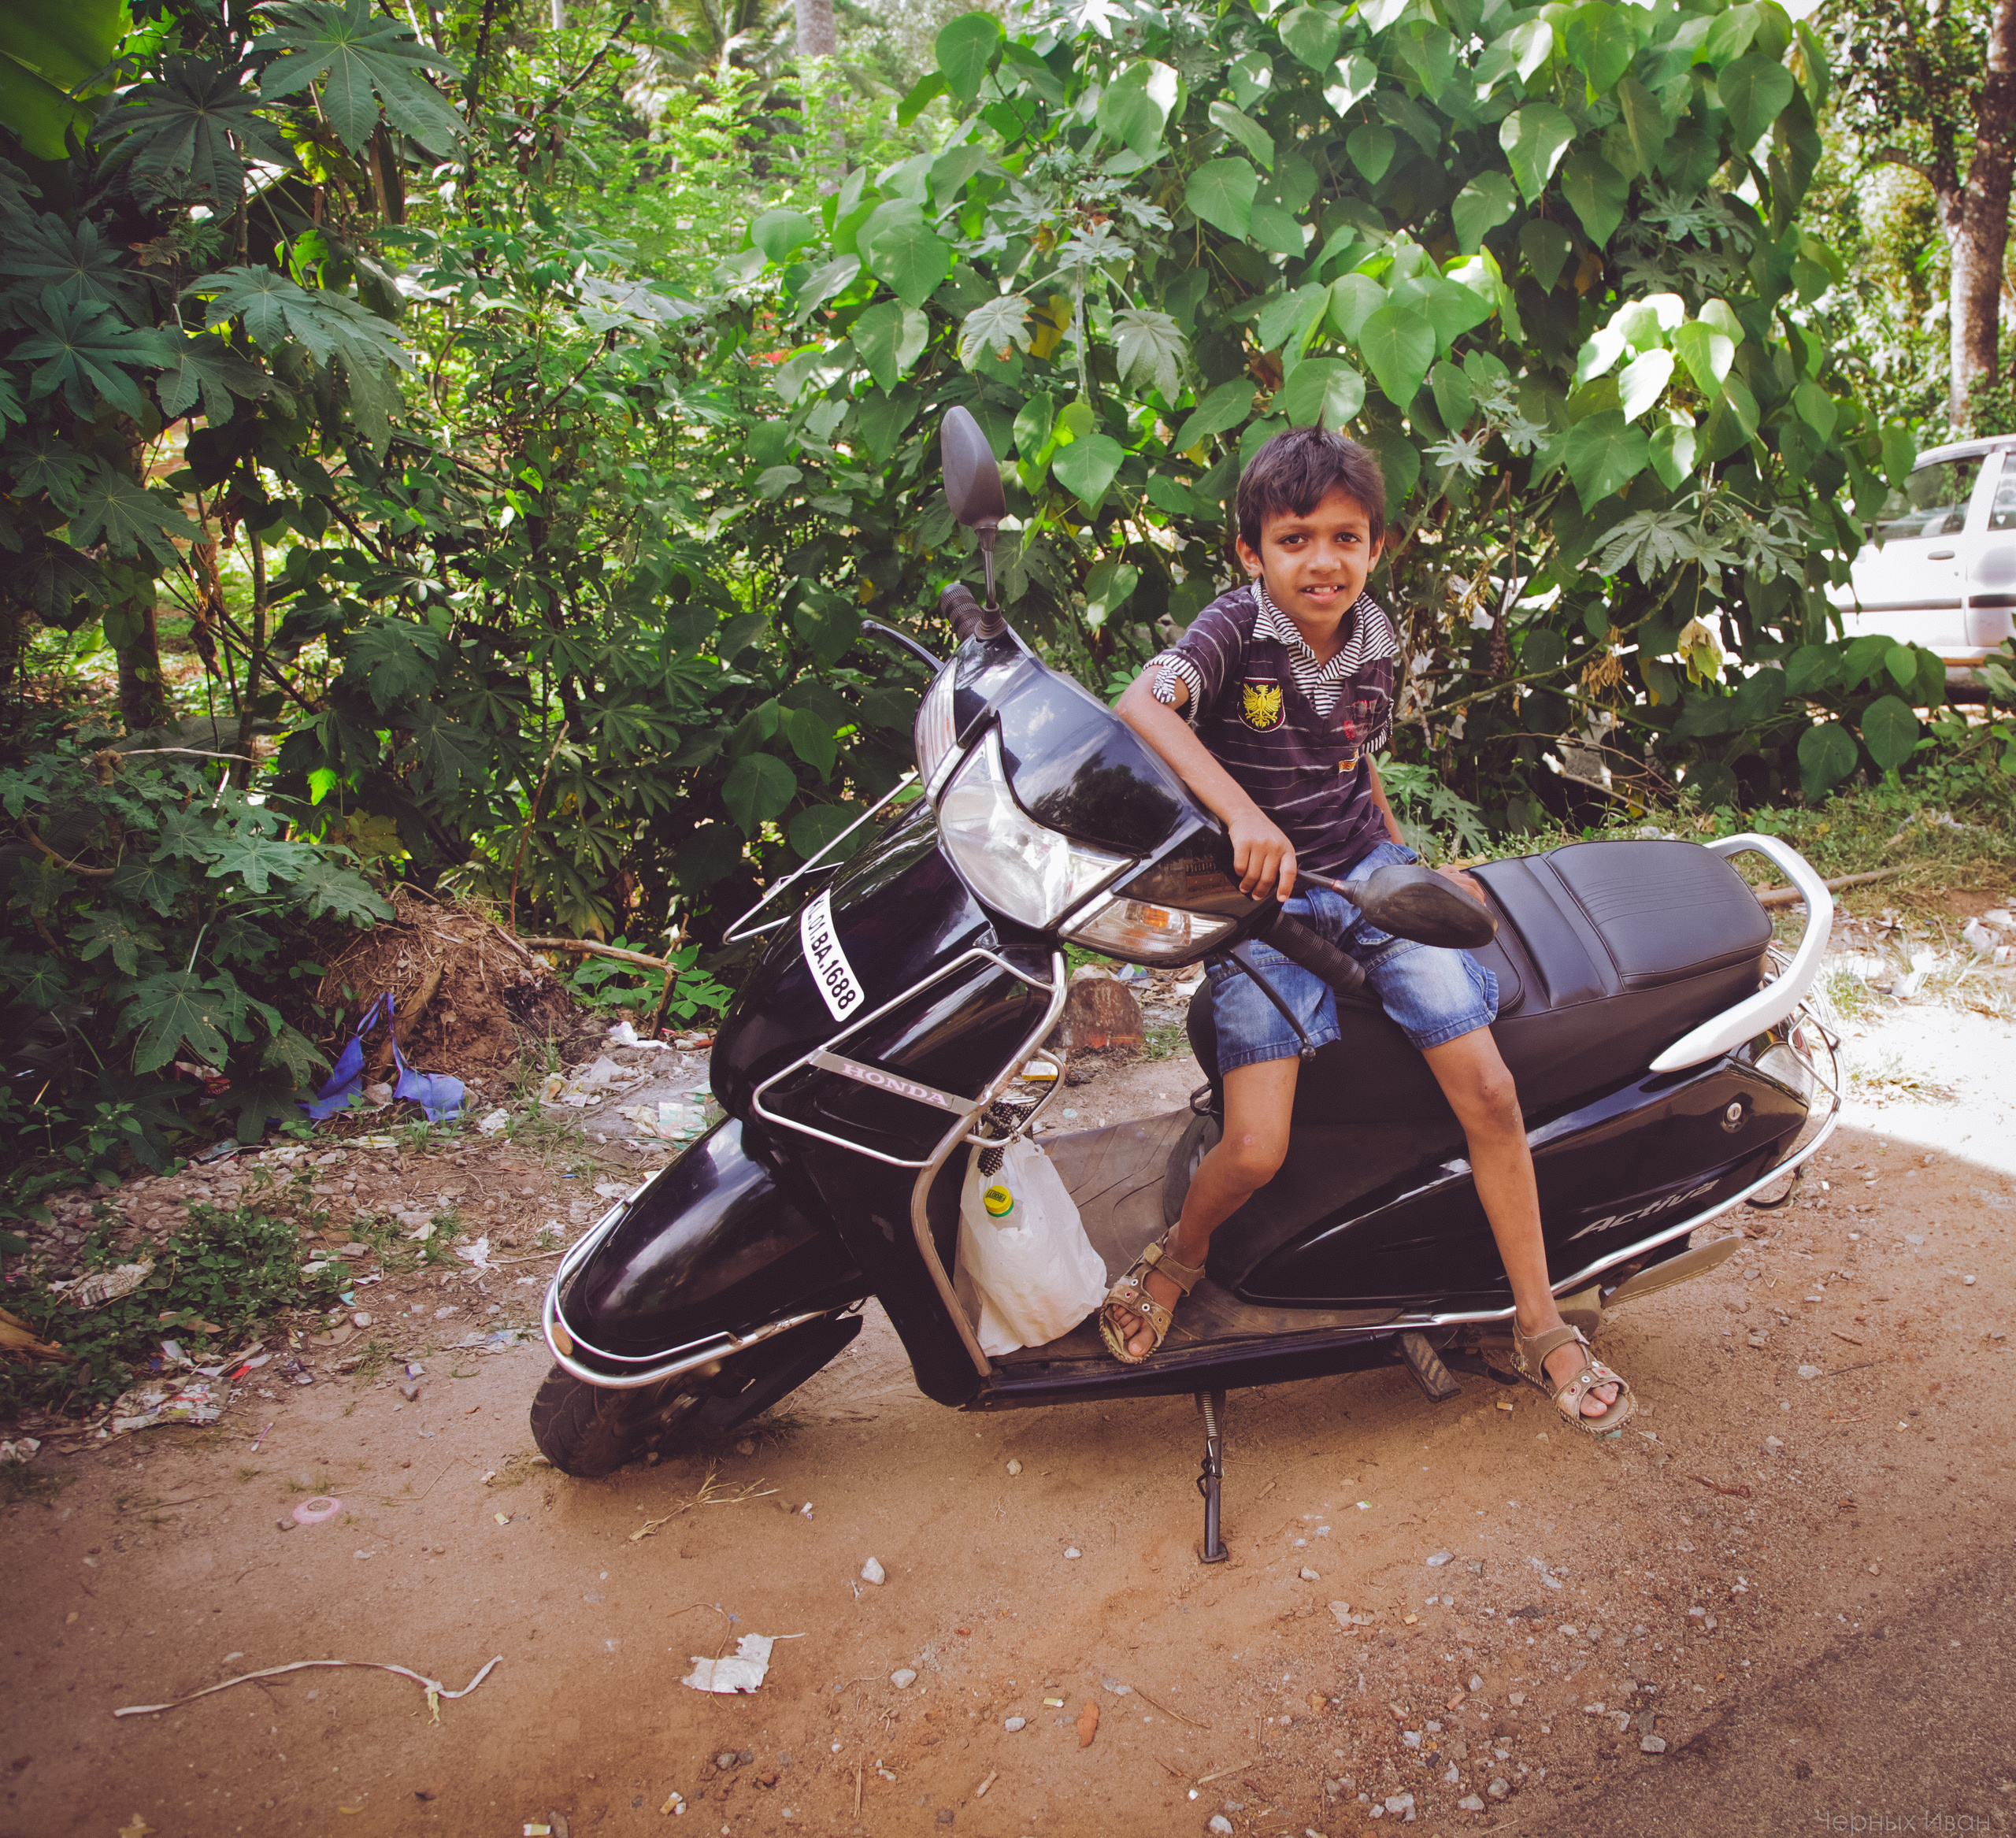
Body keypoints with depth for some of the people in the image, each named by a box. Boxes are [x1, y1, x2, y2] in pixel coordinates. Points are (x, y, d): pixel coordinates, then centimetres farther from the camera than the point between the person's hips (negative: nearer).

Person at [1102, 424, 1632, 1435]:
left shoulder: (1373, 642, 6)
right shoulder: (1235, 628, -12)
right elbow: (1142, 704, -33)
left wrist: (1414, 866, 18)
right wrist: (1244, 816, -43)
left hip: (1367, 873, 5)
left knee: (1488, 1094, -8)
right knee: (1255, 1151, -17)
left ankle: (1541, 1327, 10)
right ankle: (1181, 1252, 19)